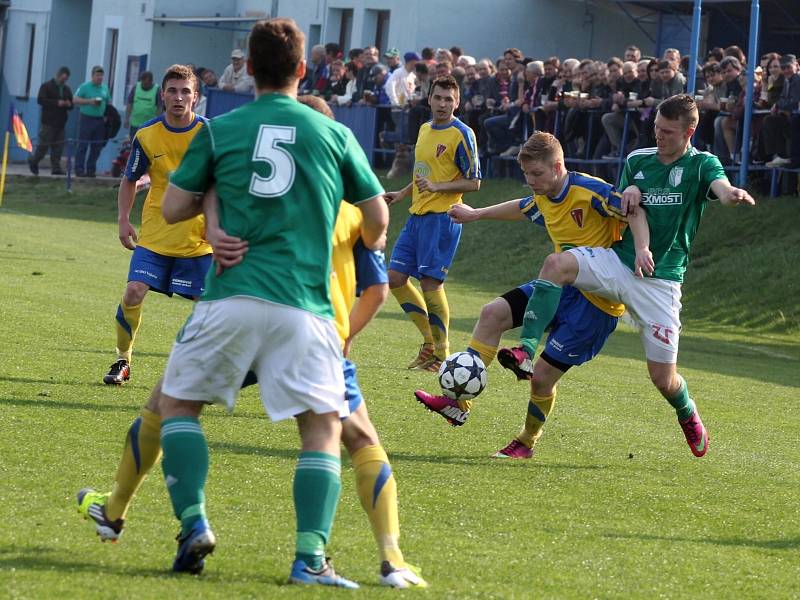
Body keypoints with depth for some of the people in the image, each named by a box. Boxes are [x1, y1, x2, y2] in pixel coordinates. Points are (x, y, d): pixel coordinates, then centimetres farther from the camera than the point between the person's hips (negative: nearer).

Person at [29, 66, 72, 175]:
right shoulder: (46, 86, -1)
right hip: (48, 121, -5)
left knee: (58, 146, 0)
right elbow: (40, 100, -12)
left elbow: (71, 105, 22)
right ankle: (33, 161, 13)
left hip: (60, 122, 5)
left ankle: (56, 168, 1)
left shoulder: (67, 89, 18)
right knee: (44, 144, -6)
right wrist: (57, 103, -18)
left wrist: (69, 104, -4)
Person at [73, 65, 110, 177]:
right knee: (83, 146, -5)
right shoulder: (85, 87, -1)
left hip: (100, 121, 5)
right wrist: (89, 101, -16)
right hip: (86, 119, -5)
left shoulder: (105, 88, 14)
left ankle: (91, 169, 12)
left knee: (96, 147, 5)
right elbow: (75, 100, -6)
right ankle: (79, 169, -3)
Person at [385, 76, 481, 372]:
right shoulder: (425, 129, 15)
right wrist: (403, 193, 19)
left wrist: (437, 187, -21)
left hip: (442, 217, -8)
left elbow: (473, 182, -11)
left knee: (430, 282, -9)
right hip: (417, 215, 8)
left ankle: (441, 353, 3)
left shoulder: (462, 134, -10)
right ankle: (430, 340, 16)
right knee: (395, 278, 5)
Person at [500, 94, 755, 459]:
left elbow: (722, 189, -24)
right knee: (556, 264, -26)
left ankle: (688, 414, 33)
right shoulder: (637, 160, 8)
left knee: (663, 379, -2)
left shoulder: (701, 165, -3)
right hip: (619, 262, 3)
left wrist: (736, 195, -49)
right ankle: (526, 350, -33)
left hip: (660, 279, -3)